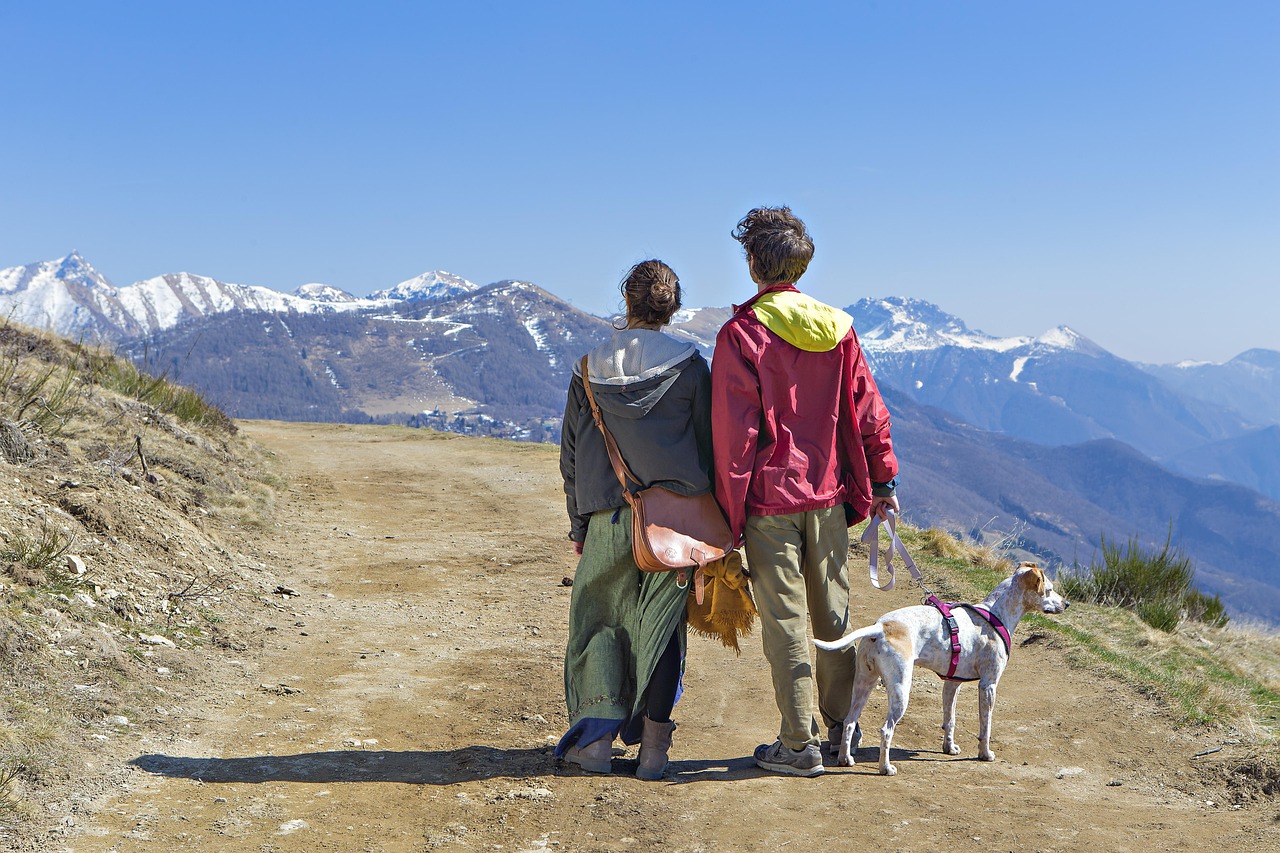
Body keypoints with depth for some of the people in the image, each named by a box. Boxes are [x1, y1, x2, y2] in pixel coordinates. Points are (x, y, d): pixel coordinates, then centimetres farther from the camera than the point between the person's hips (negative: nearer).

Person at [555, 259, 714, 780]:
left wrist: (578, 526, 16)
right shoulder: (691, 366, -1)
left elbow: (571, 457, 8)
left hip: (608, 519, 1)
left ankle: (598, 739, 10)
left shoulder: (589, 370, 4)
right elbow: (708, 446, 1)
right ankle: (653, 748, 10)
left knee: (601, 622, 13)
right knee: (661, 627, 6)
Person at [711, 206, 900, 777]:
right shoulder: (836, 326, 5)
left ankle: (799, 745, 7)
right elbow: (866, 409, 7)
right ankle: (841, 727, 25)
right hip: (829, 494, 5)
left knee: (785, 619, 1)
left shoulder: (741, 332, -10)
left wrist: (729, 511, -6)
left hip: (769, 498, -5)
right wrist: (882, 479, 15)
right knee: (833, 612, 15)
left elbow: (733, 430, -12)